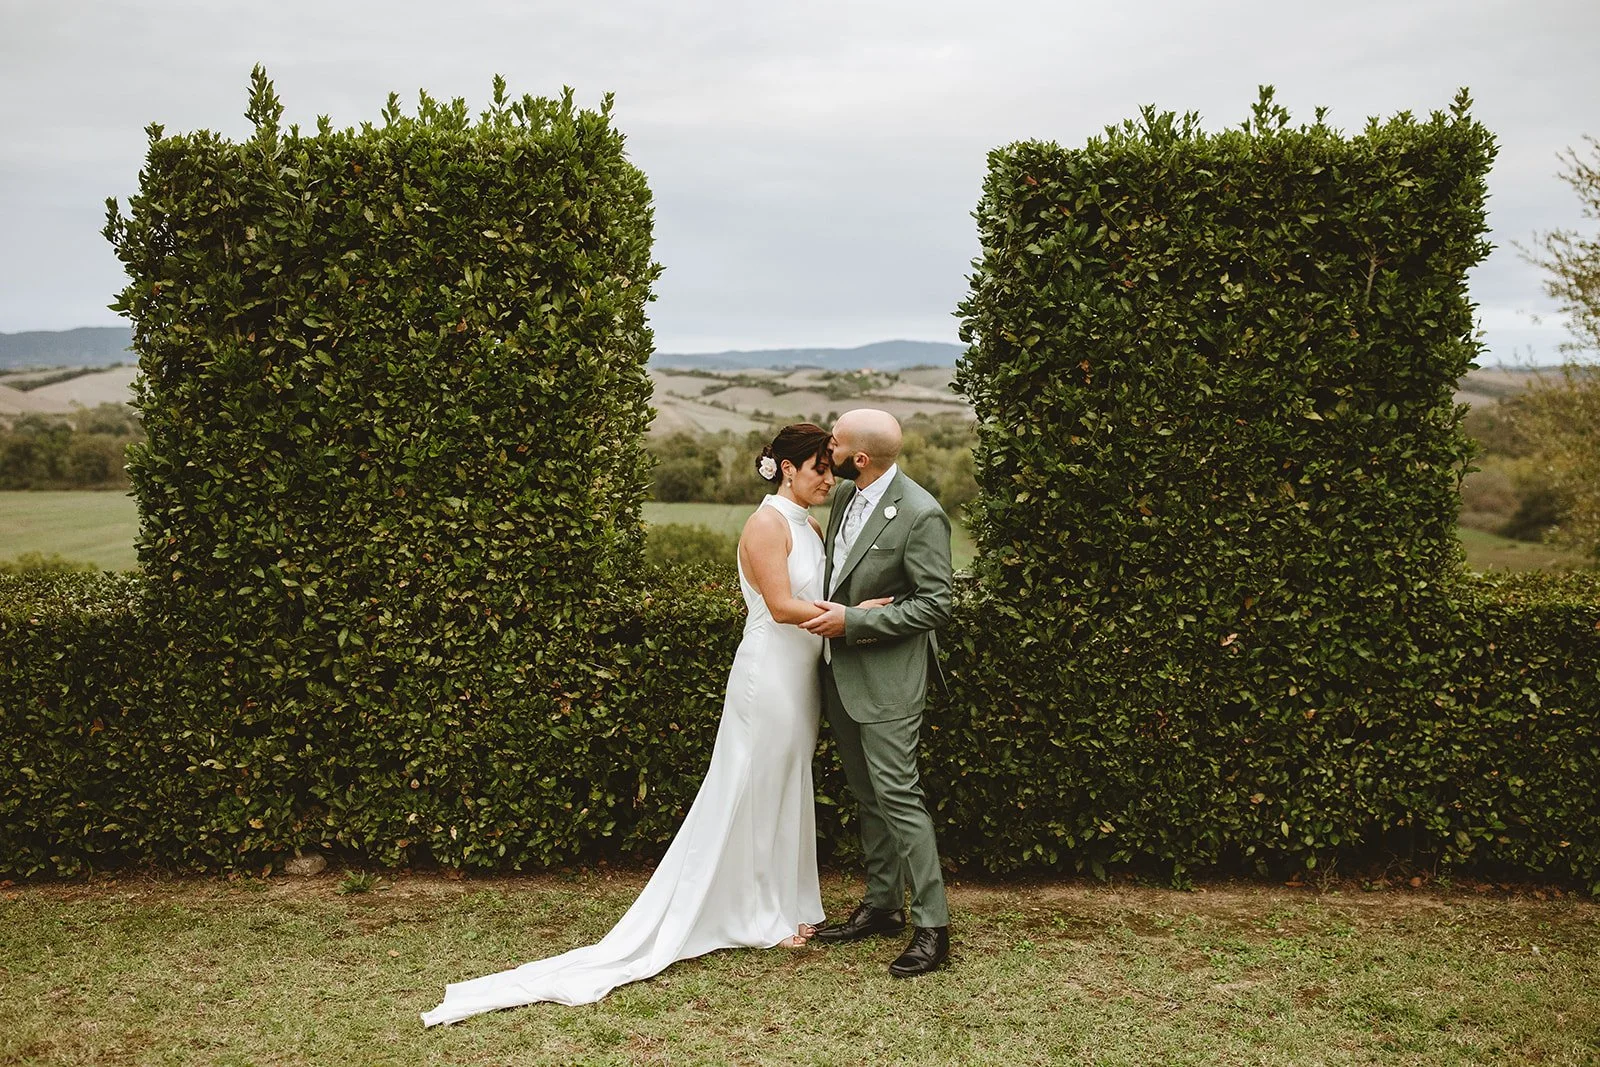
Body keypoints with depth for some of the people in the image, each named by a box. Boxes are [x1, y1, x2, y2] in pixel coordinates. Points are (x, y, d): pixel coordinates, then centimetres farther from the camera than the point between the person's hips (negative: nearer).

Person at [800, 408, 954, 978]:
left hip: (887, 679, -9)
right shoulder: (843, 495, 6)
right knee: (867, 795, 17)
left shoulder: (920, 515, -19)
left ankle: (932, 925, 2)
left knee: (897, 795, -8)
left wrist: (852, 621, -20)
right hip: (841, 673, 9)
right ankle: (881, 905, 29)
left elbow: (935, 605, -18)